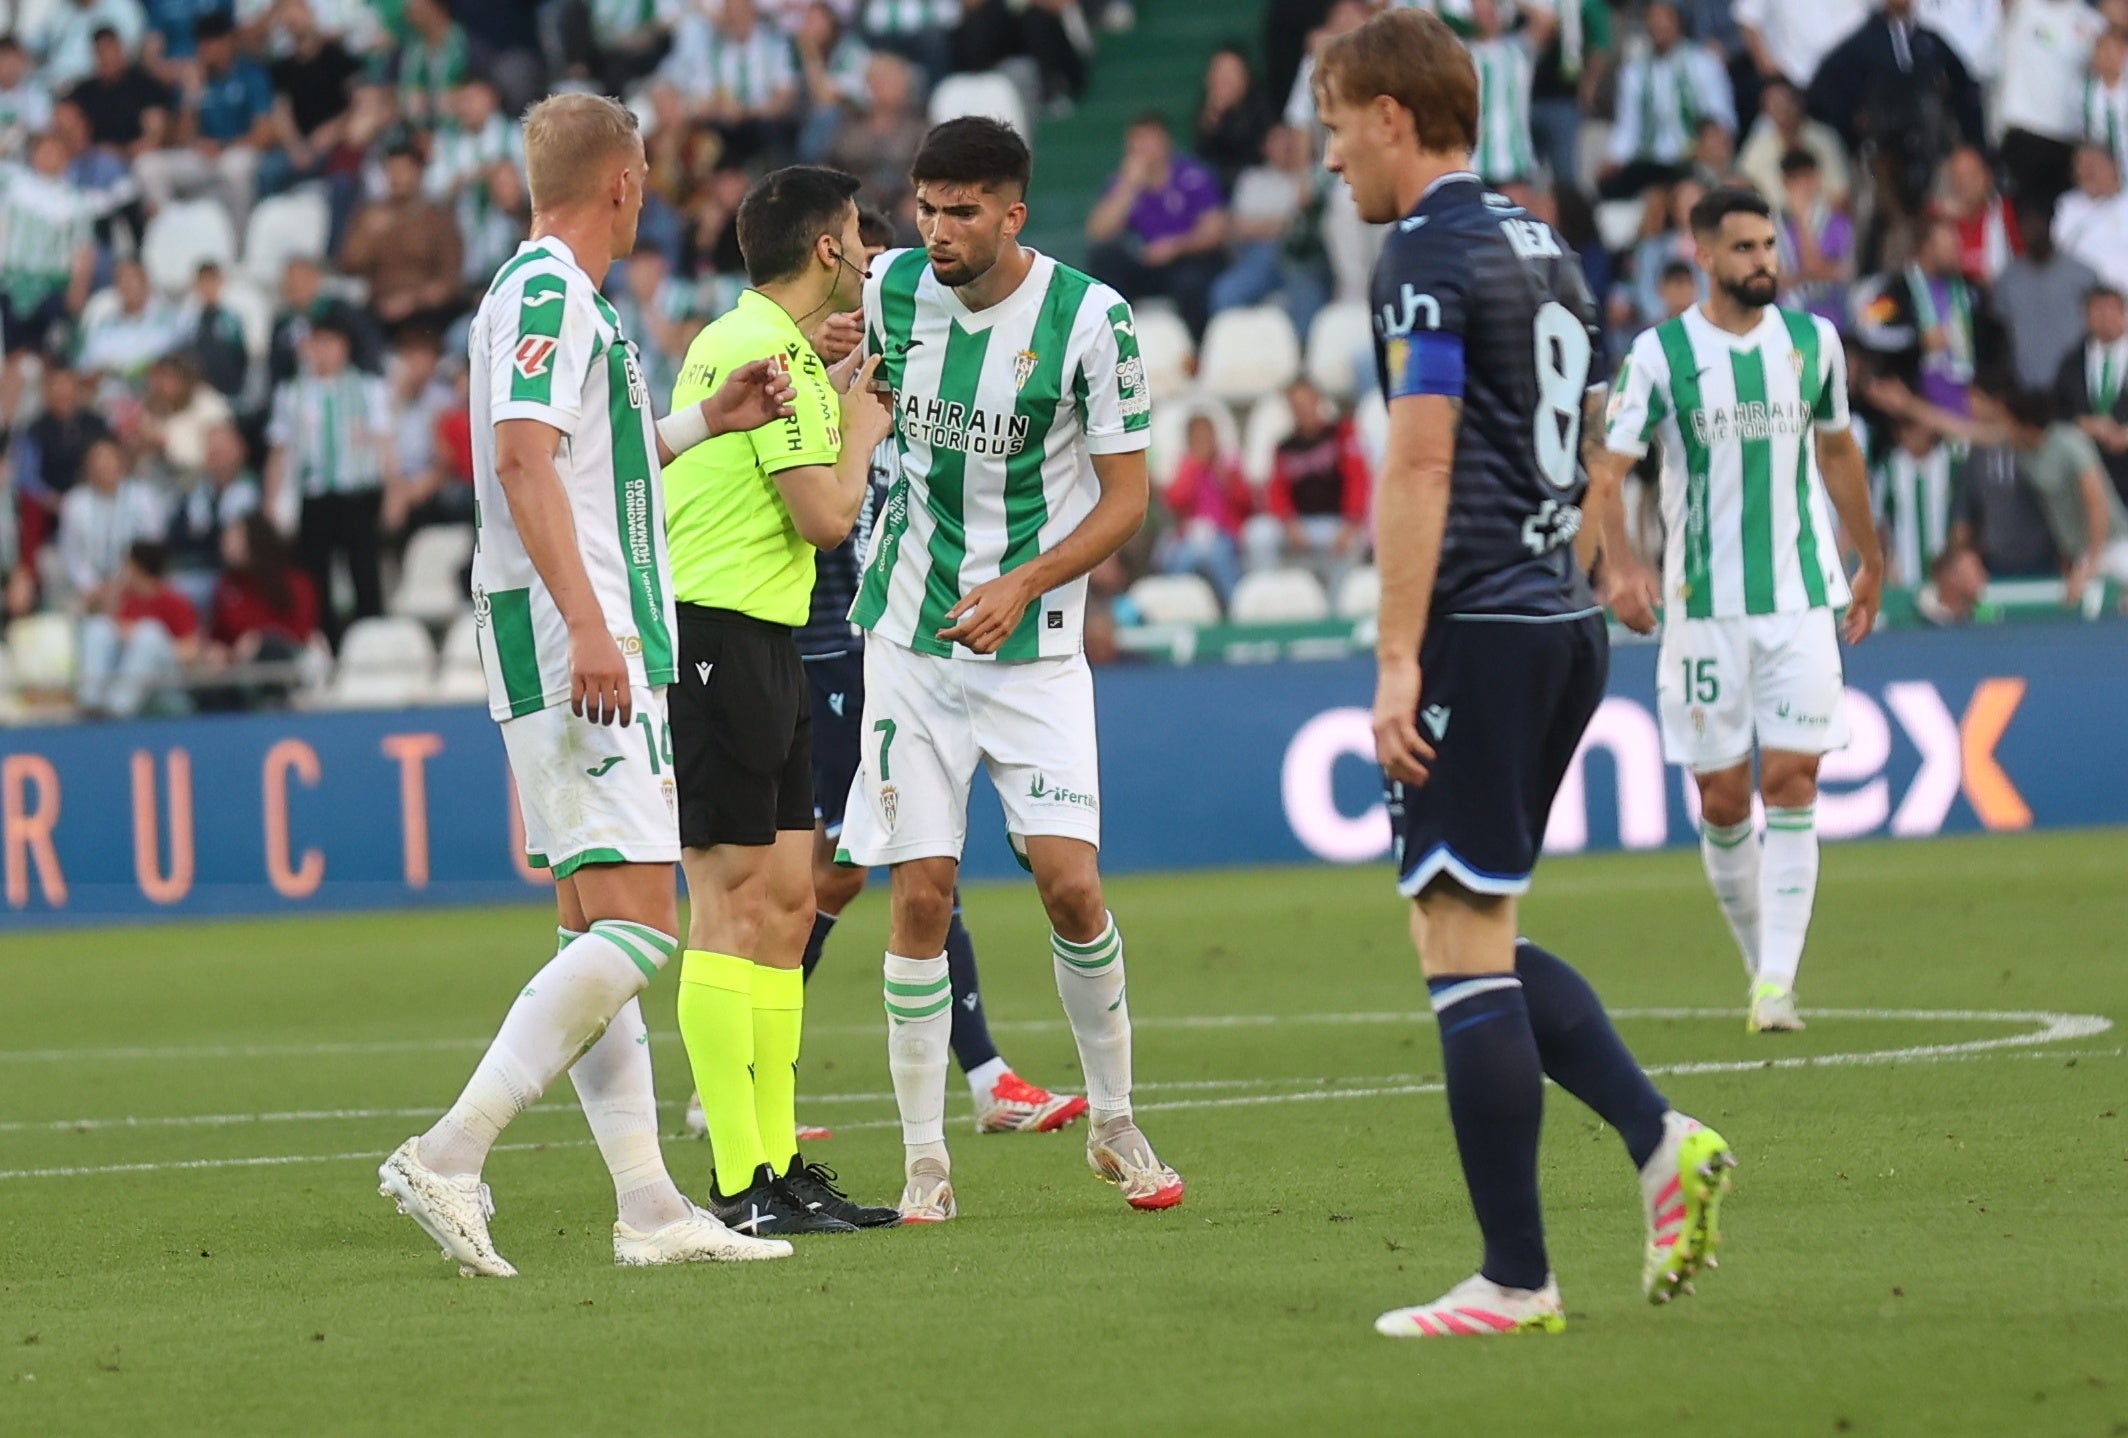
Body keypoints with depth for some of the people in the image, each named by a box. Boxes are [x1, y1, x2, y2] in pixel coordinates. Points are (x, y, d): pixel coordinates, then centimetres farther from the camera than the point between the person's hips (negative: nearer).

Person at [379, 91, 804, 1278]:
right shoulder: (546, 290, -11)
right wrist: (588, 625, -29)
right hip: (569, 643, -11)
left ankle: (650, 1208, 9)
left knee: (601, 931, 8)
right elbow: (522, 459, -22)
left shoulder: (562, 295, 20)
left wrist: (703, 423, 30)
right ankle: (448, 1158, -20)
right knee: (637, 924, -15)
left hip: (596, 651, 11)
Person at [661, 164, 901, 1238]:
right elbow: (825, 517, -18)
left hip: (760, 644, 11)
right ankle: (740, 1185, -11)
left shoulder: (745, 340, 18)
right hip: (716, 637, -11)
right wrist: (863, 427, 0)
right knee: (733, 901, -10)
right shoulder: (767, 351, -14)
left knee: (786, 900, 10)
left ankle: (779, 1167, 13)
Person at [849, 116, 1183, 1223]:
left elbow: (1126, 496, -7)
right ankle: (924, 1160, 3)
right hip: (908, 633, 2)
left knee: (1070, 883, -9)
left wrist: (1023, 585, -18)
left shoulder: (1089, 318, -12)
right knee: (921, 895, -5)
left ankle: (1114, 1124, 11)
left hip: (1033, 640, -2)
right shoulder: (890, 289, -2)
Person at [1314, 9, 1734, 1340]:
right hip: (1566, 620, 9)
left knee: (1463, 949, -5)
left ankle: (1516, 1281, -5)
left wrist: (1397, 660, -18)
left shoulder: (1427, 257, -10)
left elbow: (1421, 465, -17)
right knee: (1481, 941, 16)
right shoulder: (1545, 250, 17)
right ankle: (1662, 1141, -1)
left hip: (1478, 628, -9)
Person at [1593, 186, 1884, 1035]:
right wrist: (1619, 567, -25)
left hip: (1802, 598, 1)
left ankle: (1778, 984, -13)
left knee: (1792, 782, -10)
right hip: (1704, 606, -1)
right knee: (1722, 800, 1)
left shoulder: (1813, 341, 6)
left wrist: (1870, 566, 26)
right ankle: (1759, 961, 20)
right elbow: (1606, 470, -9)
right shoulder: (1661, 354, -4)